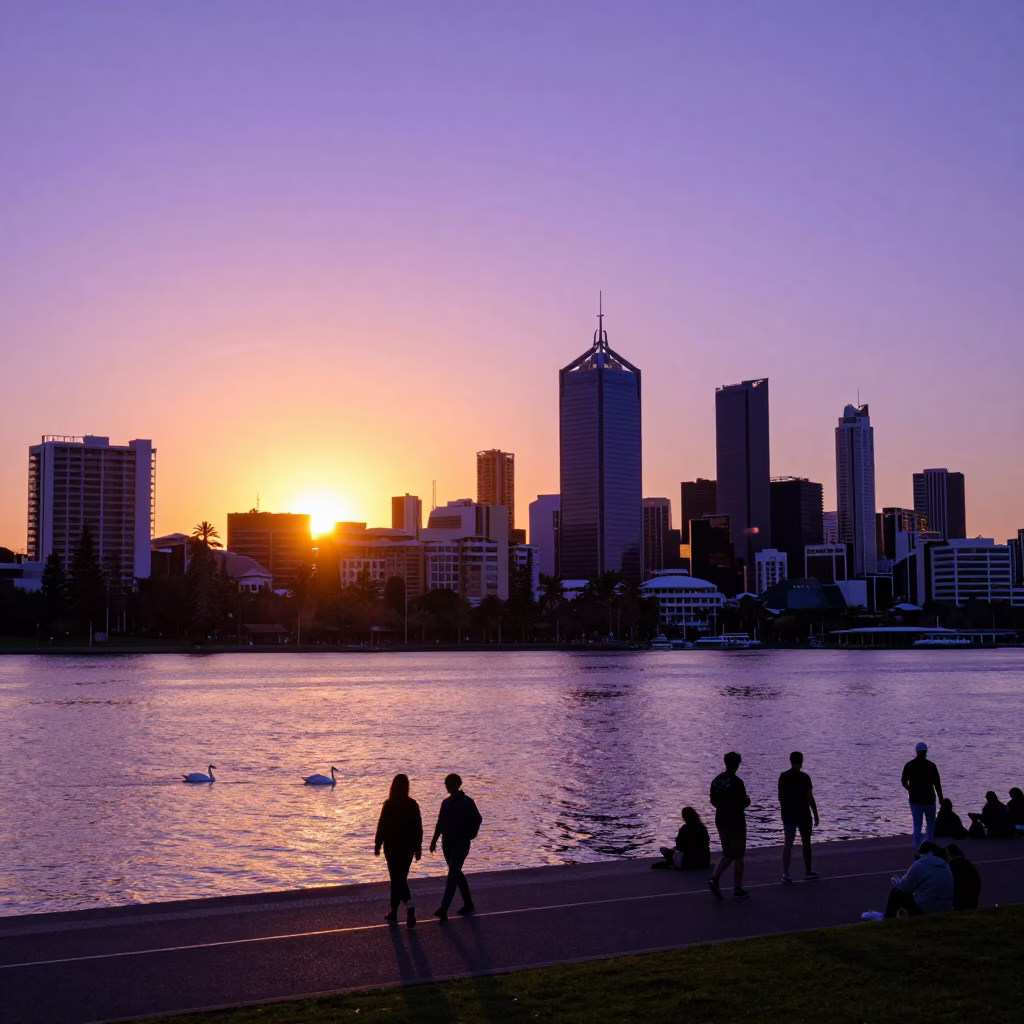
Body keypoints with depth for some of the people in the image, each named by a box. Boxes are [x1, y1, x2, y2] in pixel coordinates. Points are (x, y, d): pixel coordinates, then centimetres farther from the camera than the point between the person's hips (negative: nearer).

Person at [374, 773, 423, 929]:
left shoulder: (389, 805, -12)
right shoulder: (413, 804, -1)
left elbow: (382, 826, -11)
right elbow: (418, 828, 3)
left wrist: (377, 845, 0)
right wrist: (418, 848, 11)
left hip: (392, 846, -4)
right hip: (408, 847, 4)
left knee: (397, 879, 1)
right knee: (400, 878, 14)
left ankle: (409, 904, -17)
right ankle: (394, 910, 15)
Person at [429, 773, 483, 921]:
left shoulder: (467, 802, -10)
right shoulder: (446, 802, 10)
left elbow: (477, 820, -10)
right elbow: (440, 822, 13)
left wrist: (469, 836, -9)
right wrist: (434, 840, 9)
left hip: (461, 844, -7)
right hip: (447, 843, 7)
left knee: (453, 875, -13)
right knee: (456, 874, 14)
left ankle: (443, 909, -20)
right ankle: (468, 904, 27)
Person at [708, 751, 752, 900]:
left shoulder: (716, 781, 5)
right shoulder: (736, 782, -18)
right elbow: (743, 803, -17)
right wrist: (748, 800, 4)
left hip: (721, 821, 7)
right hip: (736, 823, -7)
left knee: (728, 855, 16)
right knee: (738, 857, 4)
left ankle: (714, 878, -2)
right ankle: (737, 890, 9)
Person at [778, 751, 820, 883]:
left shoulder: (783, 777, 0)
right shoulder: (804, 777, -13)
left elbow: (780, 797, 6)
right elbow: (810, 798, -12)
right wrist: (816, 815, -4)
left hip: (788, 815, 3)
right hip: (803, 814, -3)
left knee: (788, 844, 2)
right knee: (806, 842, 14)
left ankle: (785, 874, -6)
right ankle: (808, 871, 25)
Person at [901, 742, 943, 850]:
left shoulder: (909, 765, -2)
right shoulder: (931, 765, -8)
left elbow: (904, 782, 0)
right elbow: (937, 783, -8)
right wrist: (941, 798, 0)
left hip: (915, 799, 1)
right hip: (929, 799, -1)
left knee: (917, 825, 5)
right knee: (931, 823, 18)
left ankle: (917, 847, -4)